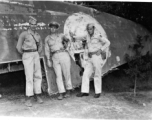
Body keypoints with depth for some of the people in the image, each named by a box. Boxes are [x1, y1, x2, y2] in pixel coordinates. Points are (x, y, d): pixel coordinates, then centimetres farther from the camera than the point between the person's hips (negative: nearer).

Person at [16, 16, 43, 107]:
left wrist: (37, 54, 15)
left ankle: (38, 95, 14)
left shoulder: (37, 35, 12)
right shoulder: (24, 34, -4)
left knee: (38, 76, 3)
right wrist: (25, 55, 6)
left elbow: (40, 45, 27)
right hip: (27, 56, -5)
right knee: (29, 77, -9)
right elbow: (19, 47, -1)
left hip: (36, 55, 5)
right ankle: (29, 98, -4)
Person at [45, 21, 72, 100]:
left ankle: (68, 91, 19)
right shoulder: (47, 39, 11)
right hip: (54, 57, 1)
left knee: (67, 74, 3)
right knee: (58, 75, -4)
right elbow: (47, 50, 10)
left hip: (64, 55, -1)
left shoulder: (61, 35, 10)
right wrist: (48, 60, 4)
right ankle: (61, 93, -2)